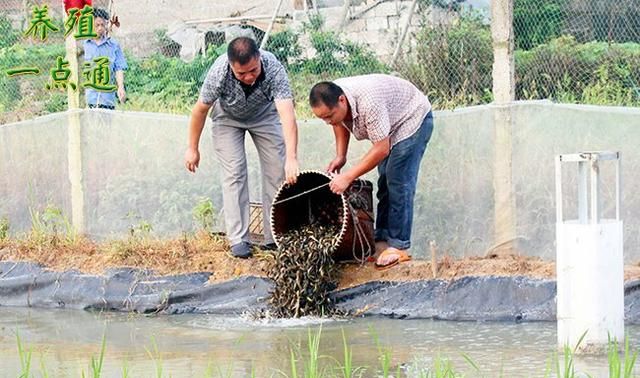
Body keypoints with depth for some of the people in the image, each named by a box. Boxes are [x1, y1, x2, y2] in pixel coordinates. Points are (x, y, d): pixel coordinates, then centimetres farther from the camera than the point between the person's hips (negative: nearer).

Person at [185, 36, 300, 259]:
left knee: (277, 172, -4)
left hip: (265, 114, 1)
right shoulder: (219, 73, -38)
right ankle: (238, 239, -5)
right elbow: (200, 109, -20)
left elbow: (287, 115, -48)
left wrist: (291, 158, -59)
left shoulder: (273, 69, -40)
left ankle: (274, 238, 4)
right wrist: (192, 149, -11)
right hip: (228, 117, -1)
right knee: (234, 173, -10)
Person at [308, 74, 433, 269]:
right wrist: (340, 156, -5)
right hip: (391, 125, 9)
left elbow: (381, 149, -35)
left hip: (413, 119, -9)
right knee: (384, 183, 7)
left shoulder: (368, 102, -41)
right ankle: (383, 240, 11)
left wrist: (348, 177, -34)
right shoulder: (330, 100, -15)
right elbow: (341, 123, 9)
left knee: (398, 183, -14)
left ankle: (399, 246, -13)